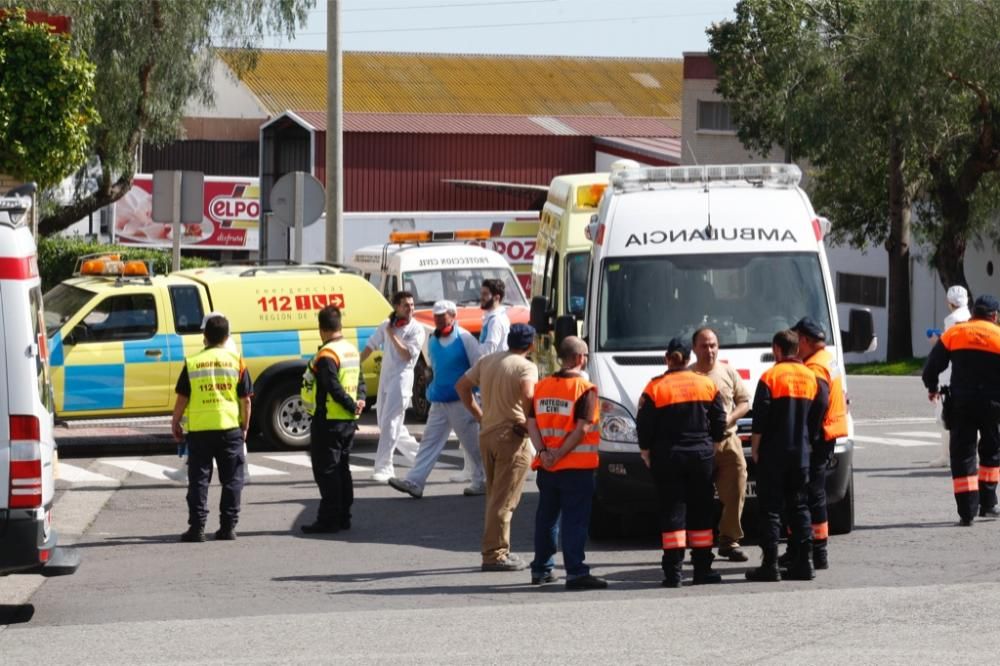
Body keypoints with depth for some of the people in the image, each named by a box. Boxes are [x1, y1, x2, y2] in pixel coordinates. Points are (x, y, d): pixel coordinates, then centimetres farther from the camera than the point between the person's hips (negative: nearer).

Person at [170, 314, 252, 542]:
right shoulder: (236, 362, 0)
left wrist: (175, 423, 15)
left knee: (198, 479, 5)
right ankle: (227, 527, 6)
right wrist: (245, 427, 13)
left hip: (199, 429, 0)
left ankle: (197, 527, 1)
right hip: (230, 427, 0)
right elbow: (245, 399, 2)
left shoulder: (192, 363, 0)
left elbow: (182, 398, 2)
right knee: (231, 480, 8)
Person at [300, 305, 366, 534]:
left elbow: (334, 387, -23)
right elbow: (360, 380, 15)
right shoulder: (352, 351, 11)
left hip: (328, 421, -9)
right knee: (341, 468, 16)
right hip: (348, 421, 9)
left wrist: (352, 405, -11)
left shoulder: (326, 355, -18)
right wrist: (359, 400, -1)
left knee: (326, 470, -5)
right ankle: (343, 517, 19)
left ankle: (329, 519, -7)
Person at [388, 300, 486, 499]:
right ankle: (414, 482, -3)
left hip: (461, 402, -6)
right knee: (429, 442, 1)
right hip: (439, 403, 6)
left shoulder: (464, 339, -10)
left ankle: (482, 482, 15)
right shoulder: (433, 341, 10)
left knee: (473, 445, 3)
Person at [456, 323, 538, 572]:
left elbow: (462, 385, 17)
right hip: (512, 438, -7)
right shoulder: (525, 367, -11)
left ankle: (497, 551, 21)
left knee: (494, 497, 17)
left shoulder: (487, 361, 12)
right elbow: (528, 394, -28)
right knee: (504, 501, -5)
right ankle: (495, 554, -6)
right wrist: (528, 421, -13)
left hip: (487, 434, 7)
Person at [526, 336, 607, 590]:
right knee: (575, 520, -5)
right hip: (576, 467, -6)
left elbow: (531, 422, 2)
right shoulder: (585, 389, -10)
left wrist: (543, 452, -6)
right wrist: (560, 454, -14)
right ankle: (575, 572, -10)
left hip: (546, 467, 6)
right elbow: (582, 428, -17)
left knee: (546, 517, 16)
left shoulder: (541, 386, 8)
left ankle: (541, 569, 23)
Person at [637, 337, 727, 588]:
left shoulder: (655, 388, -6)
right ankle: (702, 569, 9)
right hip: (701, 455, 2)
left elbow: (644, 426, -4)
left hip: (667, 458, -2)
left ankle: (673, 572, -8)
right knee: (701, 511, 9)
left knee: (672, 511, -1)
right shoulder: (707, 384, 2)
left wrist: (646, 453, 9)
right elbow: (719, 422, 7)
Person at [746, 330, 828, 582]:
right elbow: (819, 412, 9)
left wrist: (755, 447, -3)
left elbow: (760, 418, -12)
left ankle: (770, 565, -5)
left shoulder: (770, 377, -9)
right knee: (799, 506, 10)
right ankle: (804, 563, 5)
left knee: (771, 507, -2)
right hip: (801, 453, 5)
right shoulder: (811, 377, 7)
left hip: (774, 453, -5)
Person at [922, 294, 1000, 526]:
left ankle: (967, 511, -5)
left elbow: (932, 366, 6)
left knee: (962, 454, 3)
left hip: (961, 403, 1)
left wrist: (932, 388, 25)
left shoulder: (953, 334, 4)